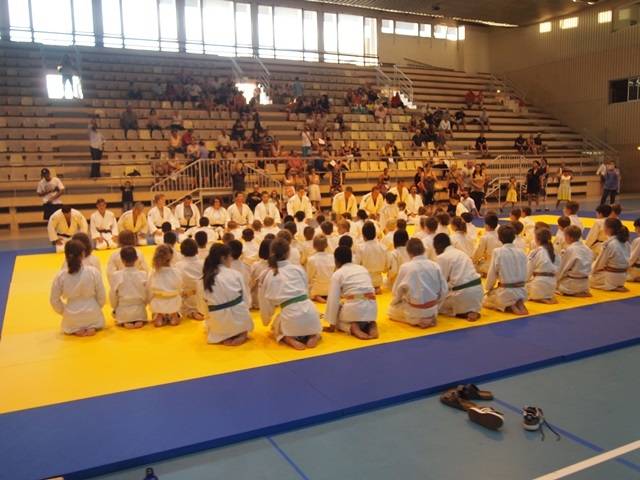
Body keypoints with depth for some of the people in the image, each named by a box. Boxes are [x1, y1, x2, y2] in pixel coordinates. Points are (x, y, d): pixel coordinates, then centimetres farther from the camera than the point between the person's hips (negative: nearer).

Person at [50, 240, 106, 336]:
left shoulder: (60, 276, -12)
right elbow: (102, 296, -7)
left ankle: (75, 330, 4)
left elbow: (54, 300, -2)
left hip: (72, 318, 2)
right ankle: (93, 328, 3)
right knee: (99, 319, 35)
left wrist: (64, 311, 16)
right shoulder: (93, 272, -16)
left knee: (67, 328, 37)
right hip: (92, 316, -1)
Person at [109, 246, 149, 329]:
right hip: (139, 311, 1)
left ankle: (125, 323, 0)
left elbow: (113, 296, -5)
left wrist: (115, 308, 16)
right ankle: (139, 321, -1)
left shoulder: (115, 276, -14)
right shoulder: (143, 275, -11)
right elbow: (147, 295, -2)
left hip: (123, 312, 0)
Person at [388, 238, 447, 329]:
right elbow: (443, 290, 1)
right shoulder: (435, 266, -7)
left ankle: (416, 321, 1)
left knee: (391, 311, 20)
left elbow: (397, 291, -4)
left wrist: (393, 303, 18)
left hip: (414, 311, -6)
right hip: (432, 310, 6)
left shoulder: (405, 267, -16)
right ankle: (429, 318, 12)